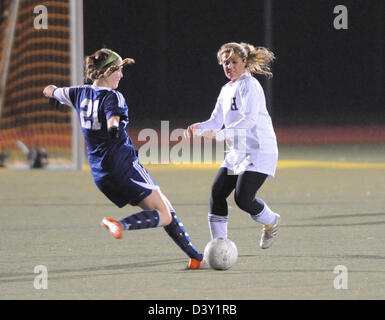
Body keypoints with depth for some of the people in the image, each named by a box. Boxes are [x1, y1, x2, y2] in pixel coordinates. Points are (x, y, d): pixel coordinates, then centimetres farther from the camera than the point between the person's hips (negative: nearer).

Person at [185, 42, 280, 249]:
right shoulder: (226, 90, 15)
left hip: (259, 152, -9)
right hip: (237, 153, 9)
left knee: (243, 198, -15)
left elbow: (249, 119, -25)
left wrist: (220, 135, -33)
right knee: (217, 192, -2)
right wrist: (198, 128, -8)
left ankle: (271, 221, 15)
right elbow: (217, 121, 14)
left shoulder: (249, 85, -12)